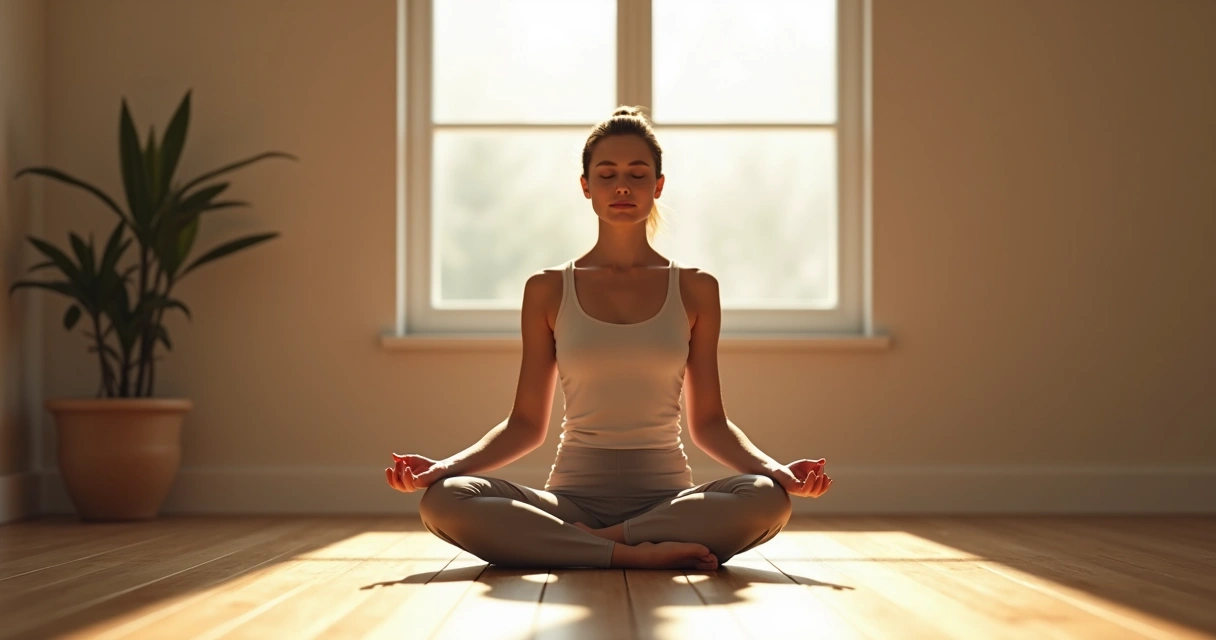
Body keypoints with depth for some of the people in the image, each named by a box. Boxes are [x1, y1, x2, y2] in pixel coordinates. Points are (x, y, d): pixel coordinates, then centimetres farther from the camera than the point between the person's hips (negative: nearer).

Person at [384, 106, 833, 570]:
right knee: (443, 500, -29)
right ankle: (637, 554, -29)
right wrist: (446, 465, -8)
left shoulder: (695, 289, 9)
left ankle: (581, 541, -22)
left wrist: (775, 468, -10)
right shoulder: (547, 290, 8)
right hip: (574, 494, 0)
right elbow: (527, 423, 9)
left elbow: (708, 422, 9)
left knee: (767, 499, -33)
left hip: (667, 495, 0)